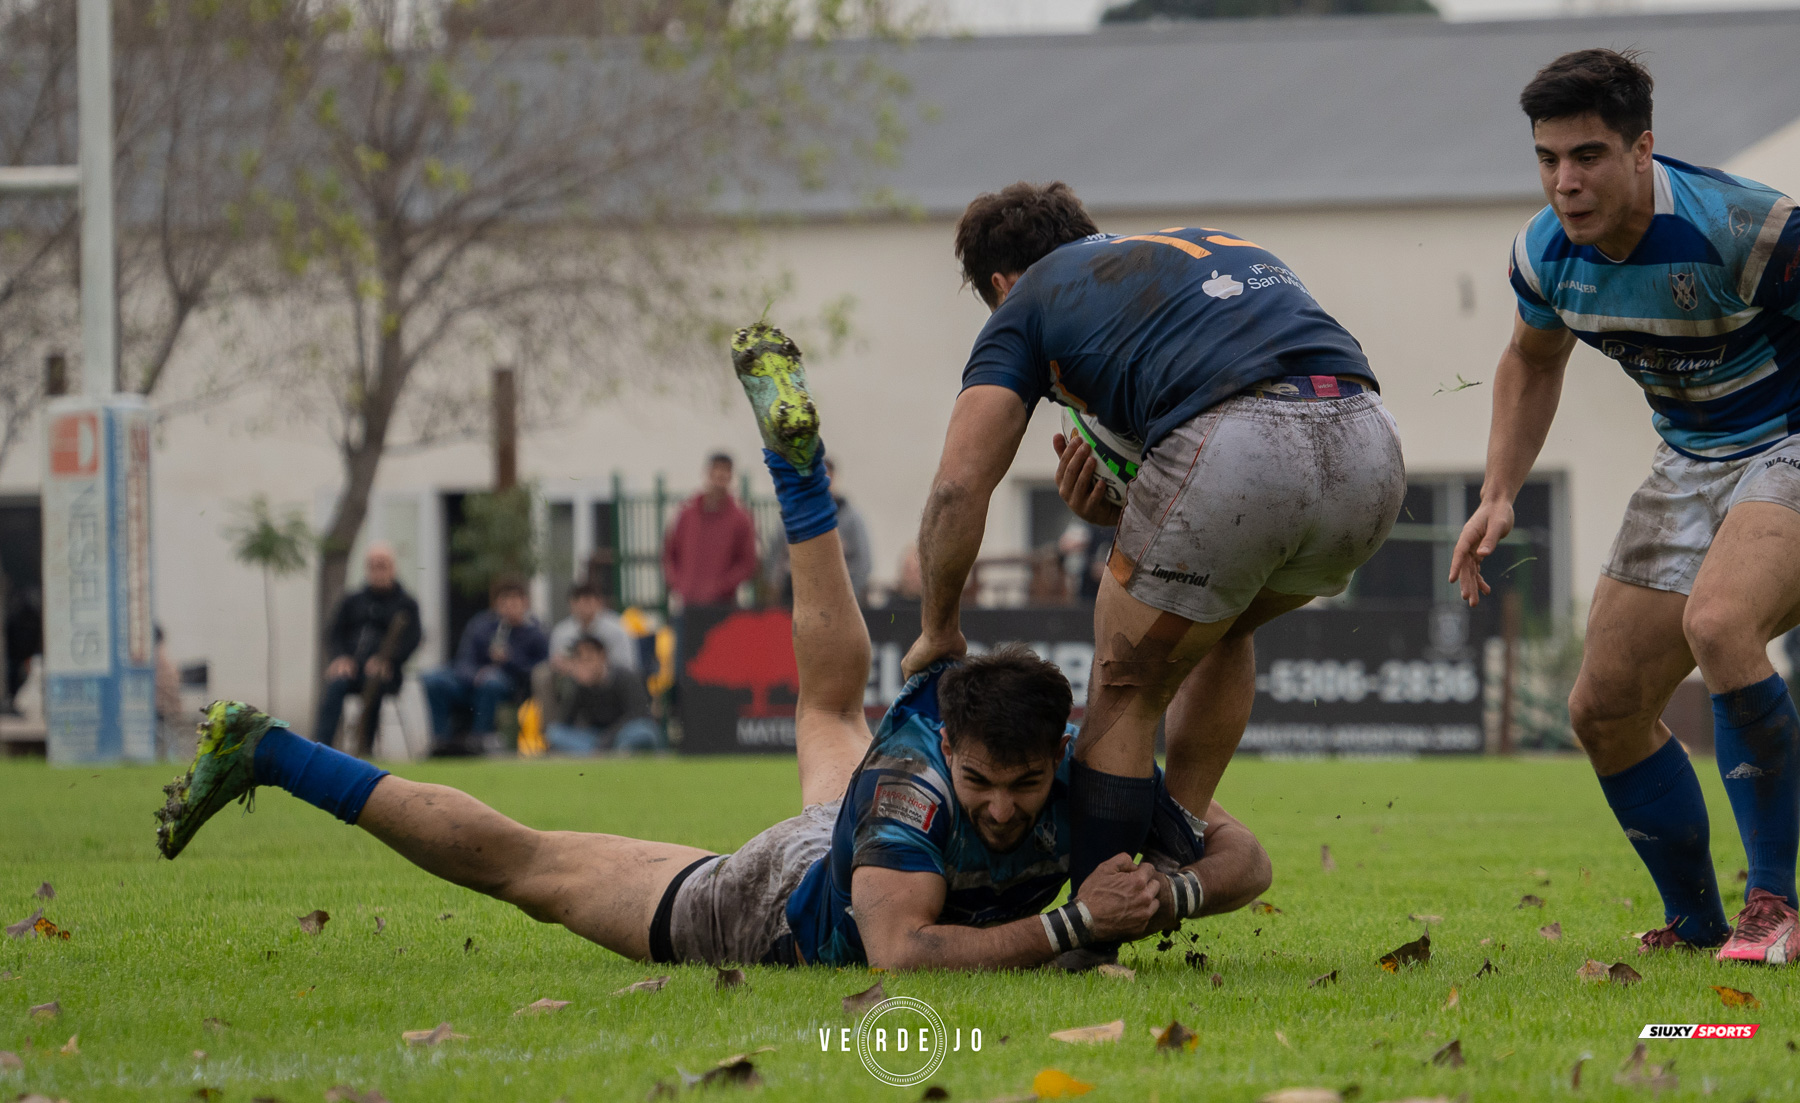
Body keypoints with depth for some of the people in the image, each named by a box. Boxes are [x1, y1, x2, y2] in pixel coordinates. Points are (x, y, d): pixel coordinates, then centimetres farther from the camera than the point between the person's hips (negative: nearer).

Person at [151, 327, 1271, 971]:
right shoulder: (912, 784, -47)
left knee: (832, 697, 35)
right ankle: (261, 753, 22)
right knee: (525, 865, 10)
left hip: (843, 839, 5)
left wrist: (1172, 893, -45)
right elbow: (899, 951, -55)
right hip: (759, 910, -5)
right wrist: (1069, 926, -56)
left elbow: (1244, 857, -23)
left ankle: (794, 451, 53)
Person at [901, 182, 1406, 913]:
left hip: (1233, 454, -6)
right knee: (1220, 624, 34)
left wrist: (937, 632, 23)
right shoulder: (1216, 249, 39)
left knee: (1127, 693, 14)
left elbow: (960, 487, 9)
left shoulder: (1027, 302, 21)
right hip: (1370, 449, 6)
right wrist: (1124, 511, 24)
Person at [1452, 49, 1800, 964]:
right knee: (1605, 709, 2)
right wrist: (1498, 497, 7)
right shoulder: (1546, 253, -6)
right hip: (1689, 466, 7)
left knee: (1718, 622, -35)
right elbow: (1532, 361, 16)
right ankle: (1696, 922, 22)